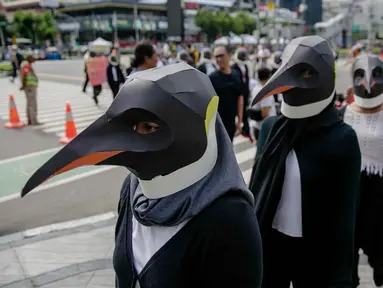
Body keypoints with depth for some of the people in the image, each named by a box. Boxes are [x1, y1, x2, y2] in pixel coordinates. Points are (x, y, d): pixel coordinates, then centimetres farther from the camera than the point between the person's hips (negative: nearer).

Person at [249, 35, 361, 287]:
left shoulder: (342, 138, -12)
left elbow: (345, 213, -11)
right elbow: (257, 184, 6)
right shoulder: (271, 127, -1)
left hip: (315, 251, -3)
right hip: (267, 242, 3)